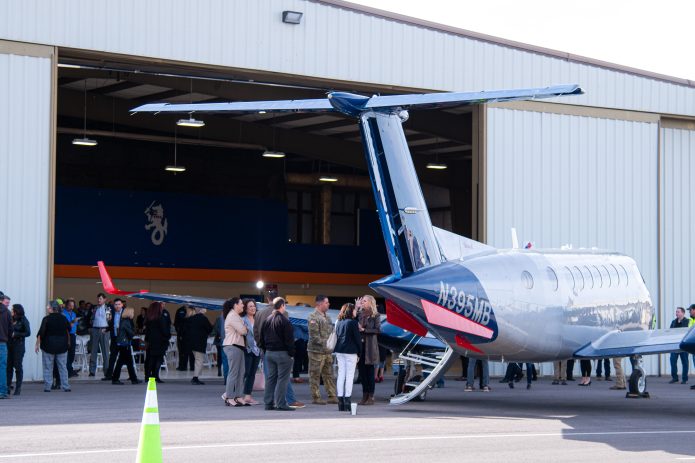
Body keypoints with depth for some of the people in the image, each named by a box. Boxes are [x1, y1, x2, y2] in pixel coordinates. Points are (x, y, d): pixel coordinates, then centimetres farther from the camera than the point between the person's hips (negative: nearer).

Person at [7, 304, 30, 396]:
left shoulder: (23, 321, -3)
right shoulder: (11, 320, 11)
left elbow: (28, 333, -8)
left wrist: (15, 334, -12)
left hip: (18, 345, -5)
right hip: (10, 344, 5)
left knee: (18, 366, -2)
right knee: (8, 366, 1)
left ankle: (18, 388, 3)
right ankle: (7, 386, 3)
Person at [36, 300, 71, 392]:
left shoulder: (46, 319, -11)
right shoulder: (63, 319, 3)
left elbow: (41, 333, -13)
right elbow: (68, 331, 14)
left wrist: (37, 344, -7)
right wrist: (68, 342, 28)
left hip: (48, 346, -4)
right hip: (62, 346, 4)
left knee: (48, 367, 3)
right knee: (63, 367, 8)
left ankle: (47, 387, 1)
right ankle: (66, 387, 5)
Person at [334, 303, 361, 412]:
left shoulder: (339, 323, 10)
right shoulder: (352, 322, -9)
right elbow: (357, 338, -8)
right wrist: (359, 351, 0)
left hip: (339, 351, 6)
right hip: (350, 351, -6)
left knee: (341, 375, 7)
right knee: (349, 376, -3)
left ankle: (340, 399, 6)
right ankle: (347, 400, -7)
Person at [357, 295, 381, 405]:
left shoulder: (375, 315, -2)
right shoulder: (360, 314, 11)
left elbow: (378, 330, -9)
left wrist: (364, 330, -14)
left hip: (370, 346, -5)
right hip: (360, 345, 5)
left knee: (370, 371, -2)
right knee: (362, 371, 6)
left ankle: (371, 397, 2)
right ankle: (365, 396, 13)